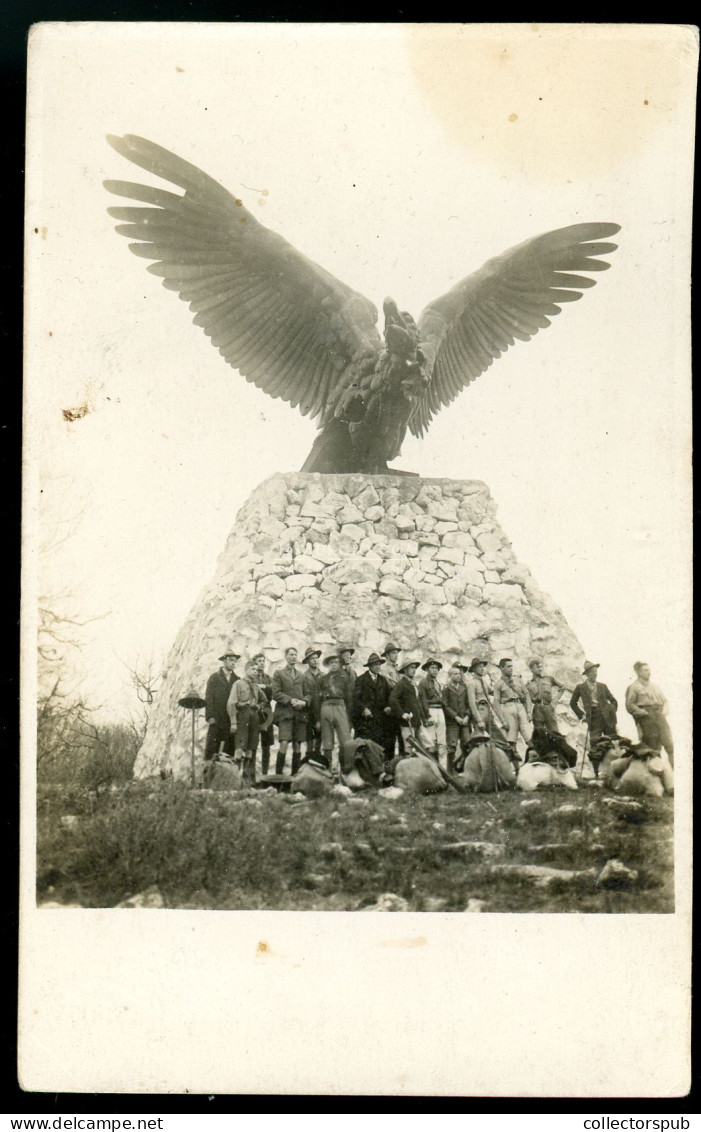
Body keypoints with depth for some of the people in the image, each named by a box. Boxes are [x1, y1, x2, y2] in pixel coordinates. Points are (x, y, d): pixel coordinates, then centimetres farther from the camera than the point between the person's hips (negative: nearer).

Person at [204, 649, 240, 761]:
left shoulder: (237, 679, 13)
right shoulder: (214, 677, 6)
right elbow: (208, 698, 0)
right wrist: (210, 716, -10)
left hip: (232, 719, 3)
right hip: (217, 719, -3)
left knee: (231, 748, -2)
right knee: (212, 747, -5)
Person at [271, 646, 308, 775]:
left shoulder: (302, 675, 20)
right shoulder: (278, 674, 8)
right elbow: (276, 694, -2)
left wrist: (303, 702, -4)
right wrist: (291, 700, -13)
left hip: (300, 714, 4)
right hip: (285, 712, -4)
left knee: (297, 746, 2)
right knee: (284, 744, -16)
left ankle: (295, 774, 8)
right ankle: (279, 774, -12)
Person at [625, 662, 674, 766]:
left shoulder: (654, 686, 16)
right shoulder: (633, 687, -1)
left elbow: (664, 700, 23)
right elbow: (630, 705, -5)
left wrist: (664, 711, 4)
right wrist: (644, 713, -13)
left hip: (660, 718, 5)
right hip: (646, 722, -5)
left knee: (670, 745, -7)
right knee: (653, 750, 0)